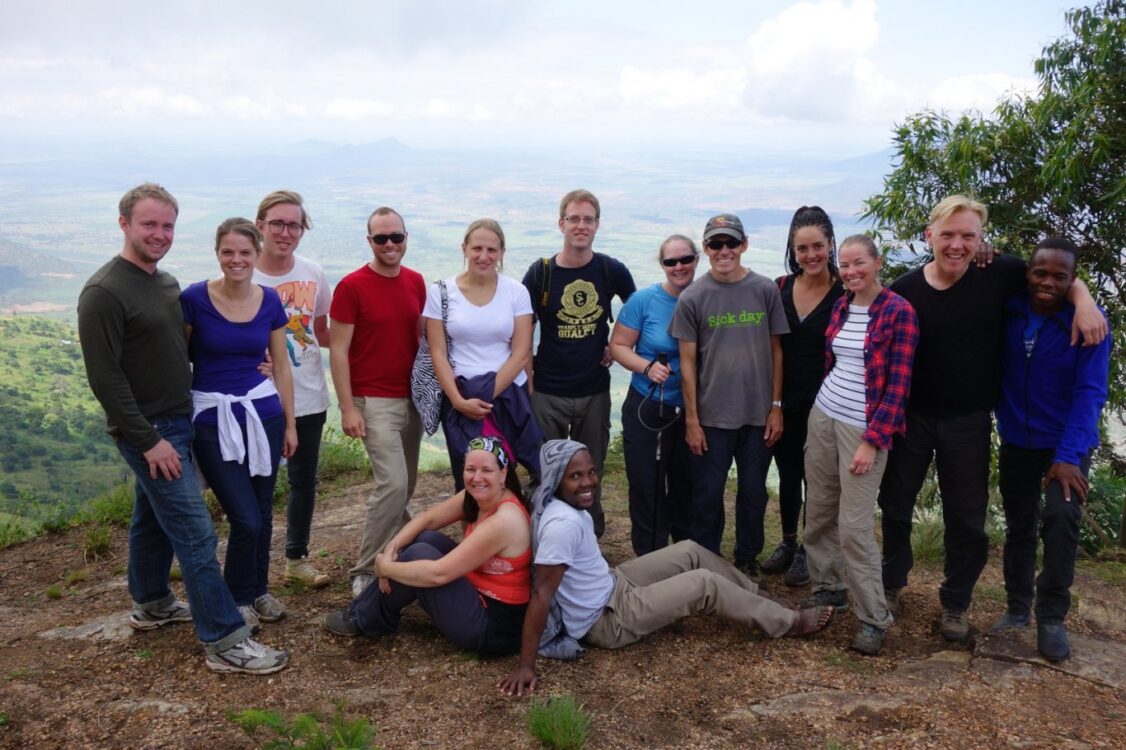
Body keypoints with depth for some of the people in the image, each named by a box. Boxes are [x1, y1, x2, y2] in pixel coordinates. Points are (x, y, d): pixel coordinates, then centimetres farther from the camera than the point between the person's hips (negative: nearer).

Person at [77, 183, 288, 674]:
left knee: (153, 519, 22)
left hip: (176, 423, 8)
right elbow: (105, 378, -19)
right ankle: (225, 642, -4)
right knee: (195, 534, -9)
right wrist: (147, 440, -20)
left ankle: (151, 605, 39)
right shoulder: (104, 293, -16)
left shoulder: (167, 283, 9)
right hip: (148, 432, -8)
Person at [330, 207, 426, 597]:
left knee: (404, 485, 11)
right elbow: (338, 350, -9)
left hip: (412, 399, 6)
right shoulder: (351, 286, -9)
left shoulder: (416, 282, 7)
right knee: (393, 483, -13)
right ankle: (365, 572, 1)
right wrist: (348, 408, -13)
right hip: (373, 401, -6)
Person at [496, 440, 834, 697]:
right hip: (605, 620, -9)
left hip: (609, 585, 9)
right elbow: (542, 595, -33)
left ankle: (758, 596, 28)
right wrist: (526, 666, -32)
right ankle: (789, 622, 11)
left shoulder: (568, 504, -6)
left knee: (690, 551, 12)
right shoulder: (563, 523, -34)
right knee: (705, 583, -7)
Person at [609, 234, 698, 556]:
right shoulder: (643, 300, -9)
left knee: (686, 487, 16)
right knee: (647, 487, 5)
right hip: (648, 409, -2)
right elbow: (618, 346, -6)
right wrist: (648, 367, -23)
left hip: (693, 411, 2)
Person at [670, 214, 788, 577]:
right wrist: (691, 420, -5)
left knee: (754, 493, 12)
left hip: (758, 414, 2)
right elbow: (688, 361, -3)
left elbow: (776, 351, 4)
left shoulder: (765, 290, -1)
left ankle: (747, 561, 30)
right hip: (712, 417, -1)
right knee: (708, 495, 7)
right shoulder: (692, 297, -5)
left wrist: (776, 407, 1)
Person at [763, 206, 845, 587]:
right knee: (787, 474, 17)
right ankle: (787, 543, 35)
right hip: (783, 400, 3)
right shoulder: (779, 288, 0)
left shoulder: (845, 293, -11)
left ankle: (807, 551, 26)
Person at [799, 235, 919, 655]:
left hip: (864, 427, -6)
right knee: (818, 510, 11)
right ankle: (829, 587, 29)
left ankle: (874, 618, 6)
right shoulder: (840, 307, 7)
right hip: (822, 416, 6)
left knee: (854, 525, -7)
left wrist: (873, 440, -16)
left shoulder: (899, 312, -11)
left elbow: (899, 384, -13)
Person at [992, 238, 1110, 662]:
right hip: (1016, 440, 3)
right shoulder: (1008, 310, -7)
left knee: (1060, 518, -20)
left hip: (1067, 444, -3)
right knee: (1019, 527, 12)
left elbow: (1089, 393, -18)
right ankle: (1017, 608, 29)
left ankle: (1052, 617, -4)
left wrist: (1068, 456, -25)